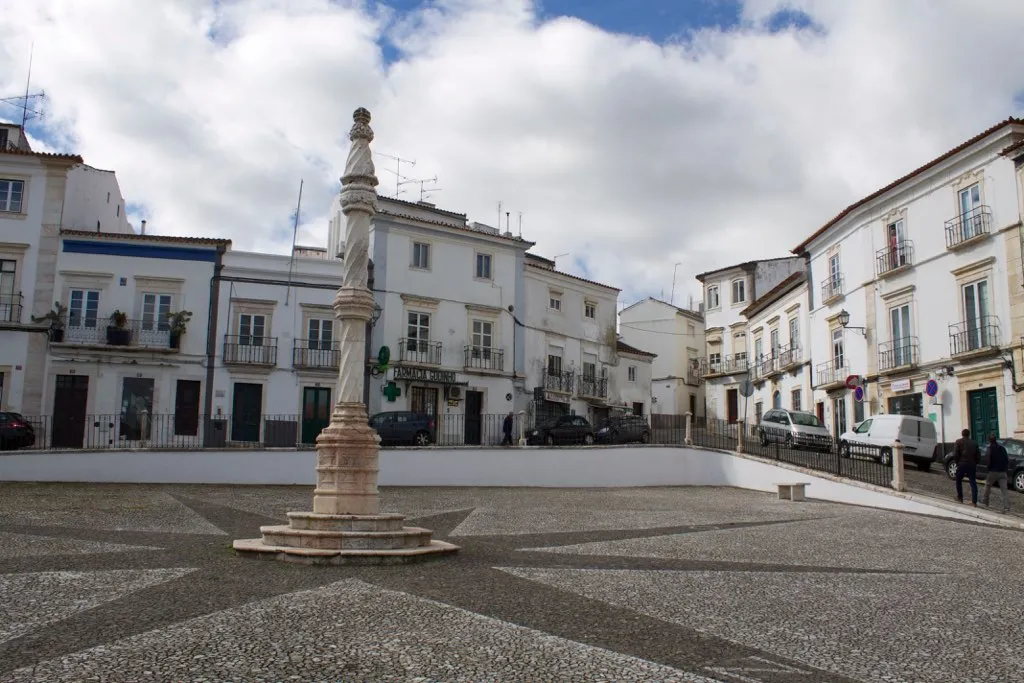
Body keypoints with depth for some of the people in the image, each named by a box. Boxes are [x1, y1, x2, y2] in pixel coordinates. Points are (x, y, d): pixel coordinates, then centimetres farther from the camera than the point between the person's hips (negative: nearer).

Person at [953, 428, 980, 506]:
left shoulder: (959, 442, 1)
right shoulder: (974, 443, 13)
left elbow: (955, 454, -9)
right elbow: (978, 456, 10)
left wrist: (957, 462, 5)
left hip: (962, 464, -3)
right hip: (972, 465, 3)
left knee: (958, 481, 16)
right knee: (973, 483, 2)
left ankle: (960, 497, 18)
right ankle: (974, 501, -4)